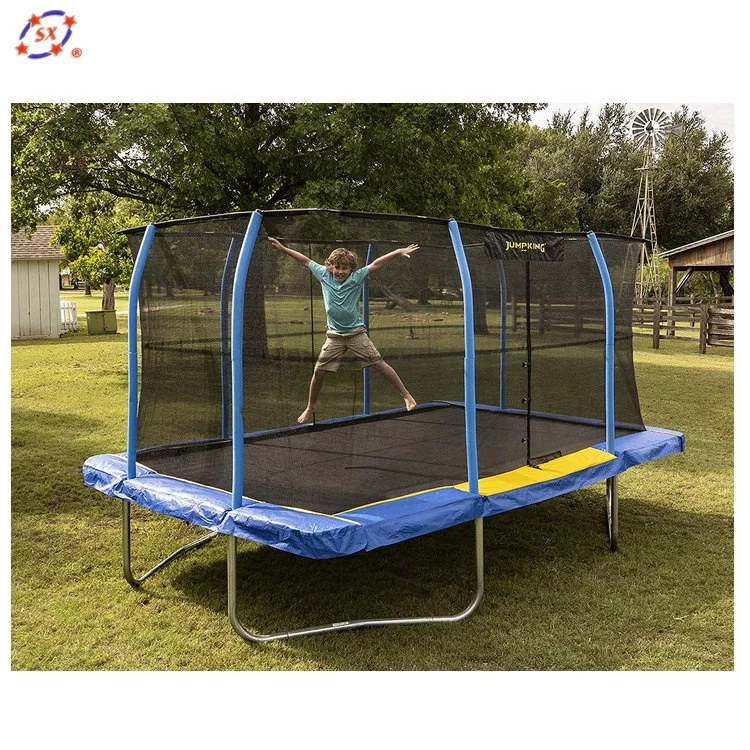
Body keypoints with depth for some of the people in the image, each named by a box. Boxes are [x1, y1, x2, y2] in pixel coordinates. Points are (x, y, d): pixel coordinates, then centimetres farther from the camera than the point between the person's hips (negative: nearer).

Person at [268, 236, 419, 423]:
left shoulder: (357, 277, -9)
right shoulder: (324, 275, -2)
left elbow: (376, 263, -15)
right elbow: (305, 260, 7)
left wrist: (399, 252, -23)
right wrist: (282, 248, 9)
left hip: (357, 333, -2)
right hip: (334, 336, 2)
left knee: (380, 364, -4)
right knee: (319, 371, 2)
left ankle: (406, 395, 6)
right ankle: (310, 408, 22)